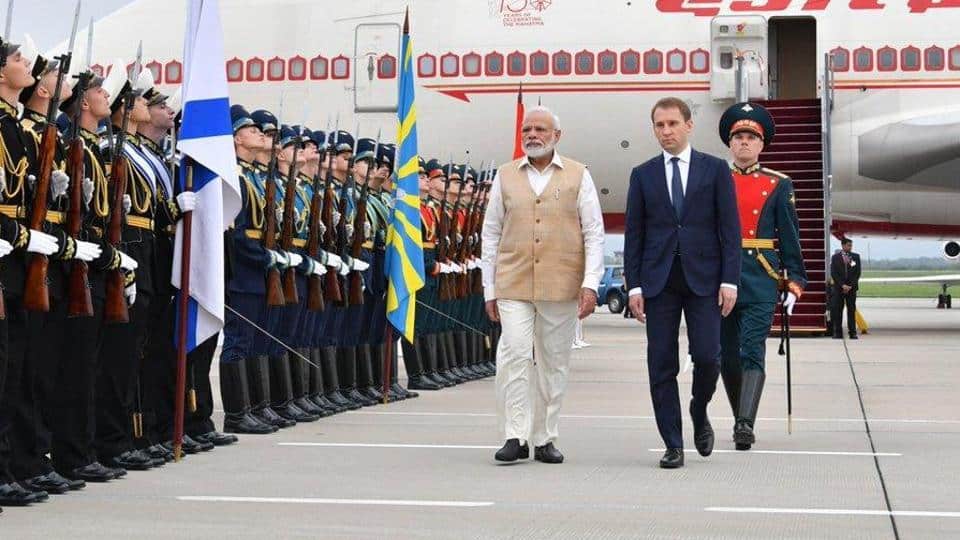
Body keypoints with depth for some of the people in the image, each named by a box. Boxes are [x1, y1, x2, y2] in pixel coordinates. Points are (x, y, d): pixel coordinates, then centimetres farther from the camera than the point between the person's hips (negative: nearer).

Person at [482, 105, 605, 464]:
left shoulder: (578, 176, 6)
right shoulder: (506, 176, 10)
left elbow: (594, 233, 3)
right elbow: (491, 235, 11)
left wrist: (590, 284, -7)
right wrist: (489, 289, 7)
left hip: (561, 286, 0)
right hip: (513, 285, 0)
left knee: (554, 363, 6)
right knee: (514, 355, -12)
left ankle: (545, 439, 15)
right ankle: (515, 436, -6)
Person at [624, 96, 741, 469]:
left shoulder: (715, 170, 5)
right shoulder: (643, 175, 9)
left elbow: (730, 228, 2)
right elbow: (634, 234, 7)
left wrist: (729, 280, -7)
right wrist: (634, 285, 0)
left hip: (704, 278, -1)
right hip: (659, 281, 1)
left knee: (707, 356, -8)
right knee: (662, 365, 0)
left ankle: (699, 414, 23)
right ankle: (673, 445, 7)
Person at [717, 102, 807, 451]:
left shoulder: (778, 185, 6)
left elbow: (790, 238, 5)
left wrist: (794, 283, -1)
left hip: (761, 281, -2)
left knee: (752, 352, -12)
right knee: (727, 356, 7)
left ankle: (745, 424, -19)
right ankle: (741, 420, 21)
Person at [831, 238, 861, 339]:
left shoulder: (856, 257, 8)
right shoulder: (835, 257, 5)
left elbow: (857, 273, 4)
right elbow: (833, 273, 0)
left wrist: (850, 285, -7)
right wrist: (842, 285, -10)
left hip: (852, 288, 1)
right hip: (838, 288, -1)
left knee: (852, 310, 0)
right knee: (837, 311, -3)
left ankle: (852, 332, 1)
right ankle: (838, 333, 0)